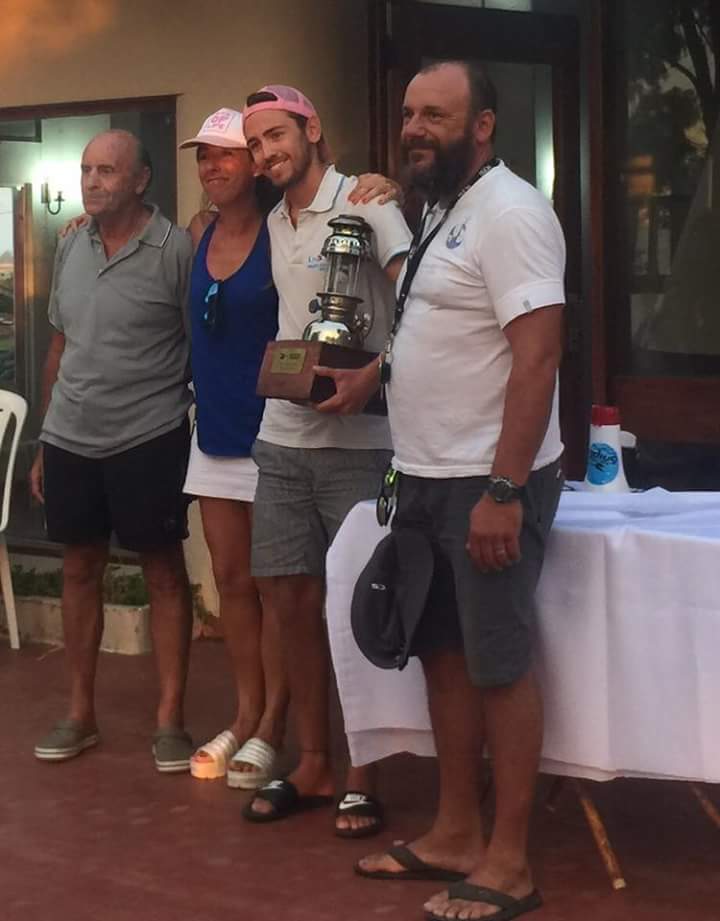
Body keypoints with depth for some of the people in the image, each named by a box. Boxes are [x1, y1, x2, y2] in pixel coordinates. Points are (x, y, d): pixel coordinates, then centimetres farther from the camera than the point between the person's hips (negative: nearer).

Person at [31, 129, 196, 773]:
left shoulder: (175, 249, -9)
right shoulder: (70, 248, 8)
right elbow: (59, 348, 14)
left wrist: (201, 435, -8)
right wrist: (46, 445, 15)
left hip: (148, 441, -5)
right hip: (70, 441, 5)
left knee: (164, 573, 3)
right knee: (80, 570, 11)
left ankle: (170, 719, 10)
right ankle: (80, 713, 22)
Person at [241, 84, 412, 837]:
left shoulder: (362, 204, -8)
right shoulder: (274, 222, 13)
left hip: (356, 440, -6)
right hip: (282, 440, 7)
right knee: (292, 602, 9)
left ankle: (360, 779, 9)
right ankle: (312, 765, 21)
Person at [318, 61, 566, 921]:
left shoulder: (507, 212, -16)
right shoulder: (440, 211, 13)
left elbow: (537, 355, -23)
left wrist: (504, 489, -26)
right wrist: (369, 376, 18)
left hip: (486, 482, -9)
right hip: (427, 477, 9)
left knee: (498, 665, -2)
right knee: (444, 653, 14)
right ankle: (455, 834, 25)